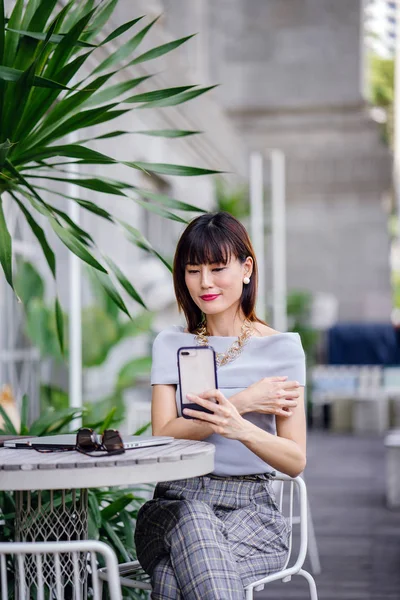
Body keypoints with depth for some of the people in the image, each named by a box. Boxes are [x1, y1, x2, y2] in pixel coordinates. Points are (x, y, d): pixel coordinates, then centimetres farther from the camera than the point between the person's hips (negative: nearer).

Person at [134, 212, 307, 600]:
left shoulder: (281, 348, 3)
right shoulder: (170, 345, 10)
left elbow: (295, 461, -4)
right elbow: (163, 437, -3)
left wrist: (241, 428, -25)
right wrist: (244, 402, -12)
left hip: (252, 508, -2)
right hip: (175, 502, 2)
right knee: (193, 518, -37)